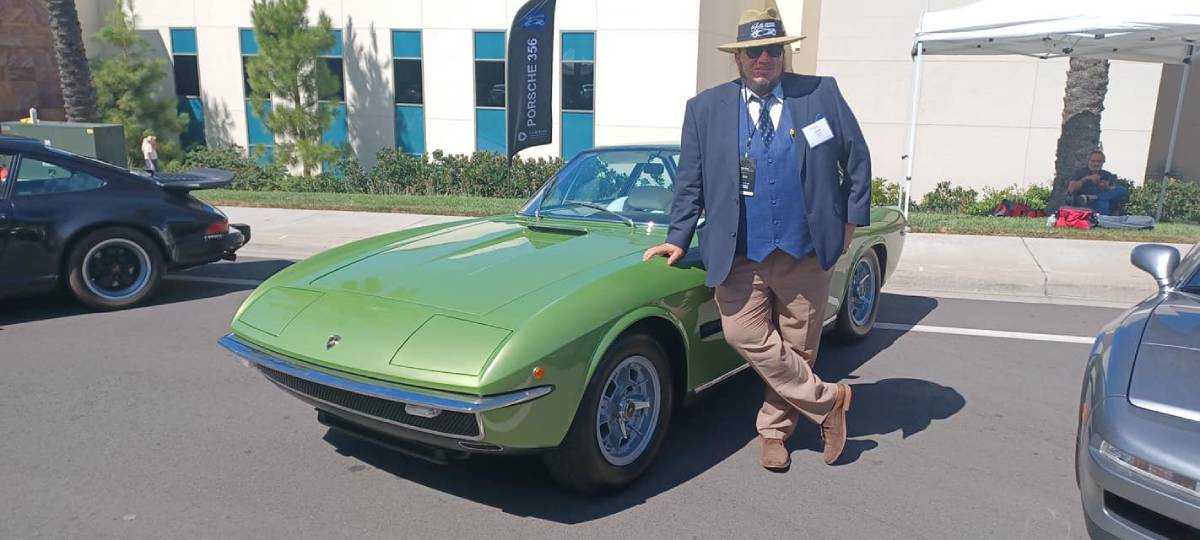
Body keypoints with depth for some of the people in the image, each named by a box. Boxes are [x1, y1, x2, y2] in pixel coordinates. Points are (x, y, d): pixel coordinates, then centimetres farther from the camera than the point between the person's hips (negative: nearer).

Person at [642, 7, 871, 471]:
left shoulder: (822, 94, 2)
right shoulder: (705, 109, 2)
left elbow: (856, 158, 10)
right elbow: (689, 182, 6)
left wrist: (852, 220, 7)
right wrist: (678, 239, 2)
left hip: (806, 254, 1)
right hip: (739, 255, 0)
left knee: (797, 347, 9)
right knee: (745, 335, -11)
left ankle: (774, 429, 32)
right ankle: (827, 400, 10)